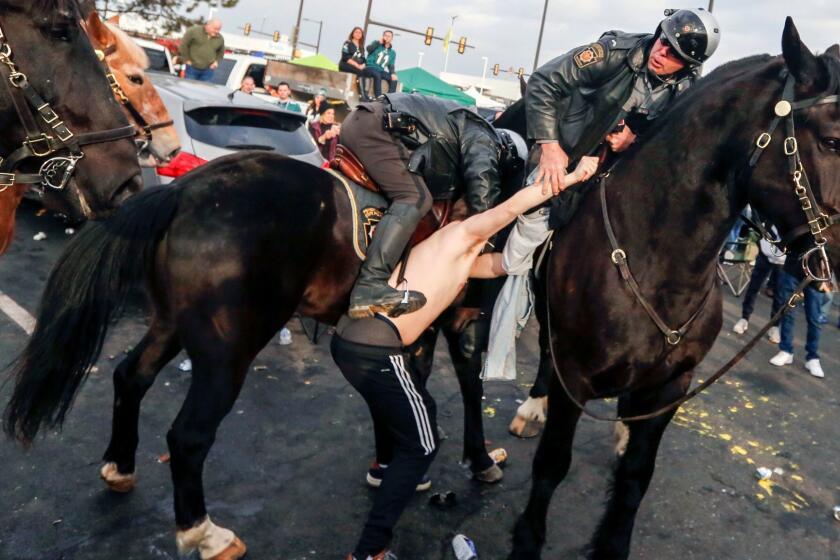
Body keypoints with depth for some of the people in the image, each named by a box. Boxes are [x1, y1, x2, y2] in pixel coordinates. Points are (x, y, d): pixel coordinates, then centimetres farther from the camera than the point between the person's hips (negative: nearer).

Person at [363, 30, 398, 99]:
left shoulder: (392, 53, 18)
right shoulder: (376, 44, 11)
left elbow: (391, 65, 8)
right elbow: (369, 49, -10)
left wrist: (393, 73, -12)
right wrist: (379, 42, -5)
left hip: (381, 71, 4)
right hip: (370, 68, -4)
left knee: (393, 79, -20)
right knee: (377, 75, -36)